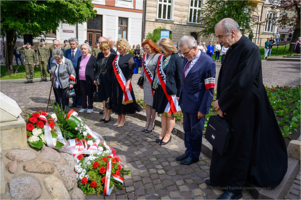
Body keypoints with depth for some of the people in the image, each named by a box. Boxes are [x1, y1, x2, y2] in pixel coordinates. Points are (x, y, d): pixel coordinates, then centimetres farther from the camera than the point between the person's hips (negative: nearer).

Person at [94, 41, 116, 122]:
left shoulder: (113, 57, -7)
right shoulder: (100, 58, 10)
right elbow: (97, 69, 15)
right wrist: (95, 79, 6)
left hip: (109, 80, -6)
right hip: (101, 81, 6)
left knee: (109, 97, 2)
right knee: (103, 97, 13)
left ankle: (108, 115, 14)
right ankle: (105, 113, 27)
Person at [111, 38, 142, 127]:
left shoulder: (129, 57, -8)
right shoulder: (117, 56, 11)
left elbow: (130, 71, -12)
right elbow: (114, 68, 14)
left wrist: (128, 84, -18)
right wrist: (113, 81, 9)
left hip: (124, 82, -6)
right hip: (116, 82, 7)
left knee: (123, 99, 2)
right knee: (116, 99, 11)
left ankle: (123, 119, 17)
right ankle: (119, 118, 25)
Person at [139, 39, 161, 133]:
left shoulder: (158, 56, -14)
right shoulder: (145, 56, 10)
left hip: (154, 83, -7)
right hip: (146, 83, 7)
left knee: (153, 104, 4)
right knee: (148, 104, 13)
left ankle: (152, 124, 17)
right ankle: (147, 122, 23)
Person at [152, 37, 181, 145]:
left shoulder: (176, 58, -12)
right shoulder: (161, 57, 7)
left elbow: (179, 78, -11)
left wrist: (178, 93, -11)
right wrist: (155, 86, 7)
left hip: (171, 91, -6)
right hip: (160, 90, 7)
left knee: (169, 114, 6)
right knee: (163, 112, 16)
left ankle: (168, 135, 21)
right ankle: (163, 133, 30)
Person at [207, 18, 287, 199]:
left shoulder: (250, 50, -18)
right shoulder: (232, 50, 9)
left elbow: (241, 83, -25)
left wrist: (221, 102, -13)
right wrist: (220, 103, -2)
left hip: (243, 110, -9)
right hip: (229, 108, 9)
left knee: (238, 147, 4)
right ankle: (221, 178, 37)